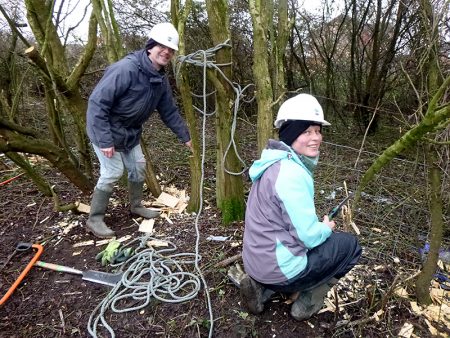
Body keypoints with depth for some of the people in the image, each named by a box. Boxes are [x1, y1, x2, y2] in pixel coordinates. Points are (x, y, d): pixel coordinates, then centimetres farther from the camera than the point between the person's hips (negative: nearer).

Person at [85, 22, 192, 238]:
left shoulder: (160, 79, -2)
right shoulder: (126, 69, -29)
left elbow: (169, 111, 9)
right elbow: (97, 102, -29)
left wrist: (185, 136, 9)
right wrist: (105, 140, -30)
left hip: (130, 132, 8)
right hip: (106, 129, -8)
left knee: (138, 167, 13)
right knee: (112, 172, -8)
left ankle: (136, 206, 34)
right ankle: (94, 220, 9)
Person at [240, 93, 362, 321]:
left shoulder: (277, 163, 5)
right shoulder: (292, 173, -25)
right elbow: (309, 236, -20)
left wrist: (319, 226, 8)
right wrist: (326, 228, 0)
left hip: (258, 259, 8)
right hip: (279, 267, -8)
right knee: (350, 246, 8)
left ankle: (262, 287, 18)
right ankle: (307, 304, 13)